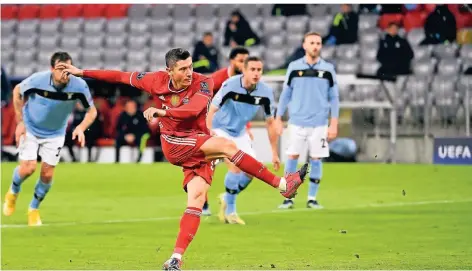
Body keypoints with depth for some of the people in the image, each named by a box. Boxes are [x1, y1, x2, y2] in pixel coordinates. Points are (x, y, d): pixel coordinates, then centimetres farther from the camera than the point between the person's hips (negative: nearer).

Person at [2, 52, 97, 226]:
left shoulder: (79, 86, -25)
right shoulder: (37, 80, -28)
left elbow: (92, 111, -10)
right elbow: (17, 91, -7)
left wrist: (81, 127, -30)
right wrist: (20, 121, -9)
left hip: (55, 134, 2)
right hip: (30, 129, -2)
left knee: (47, 174, -2)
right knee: (28, 168, -12)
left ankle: (34, 209, 24)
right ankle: (13, 192, 23)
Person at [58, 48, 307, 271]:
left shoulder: (202, 83, -9)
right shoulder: (157, 81, -2)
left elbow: (194, 109, -29)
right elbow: (121, 77, 8)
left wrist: (162, 111, -35)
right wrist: (82, 72, 12)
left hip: (199, 147, 1)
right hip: (174, 145, -1)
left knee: (197, 197, -17)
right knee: (226, 145, -25)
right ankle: (281, 184, -24)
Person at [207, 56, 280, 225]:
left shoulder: (265, 93, -15)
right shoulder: (230, 86, -27)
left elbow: (270, 123, -3)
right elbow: (211, 111, -22)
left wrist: (274, 153, -2)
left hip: (240, 133, 5)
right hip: (221, 130, -5)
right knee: (236, 166, -21)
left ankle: (227, 199, 24)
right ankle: (230, 210, -2)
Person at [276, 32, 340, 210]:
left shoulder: (327, 69, 3)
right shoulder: (294, 67, 4)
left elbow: (334, 98, 5)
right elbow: (285, 95, 9)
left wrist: (334, 124, -1)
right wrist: (278, 119, 5)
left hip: (319, 123, 0)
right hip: (297, 122, 0)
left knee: (316, 159, 0)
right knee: (292, 157, -3)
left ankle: (312, 198, 9)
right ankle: (288, 198, 4)